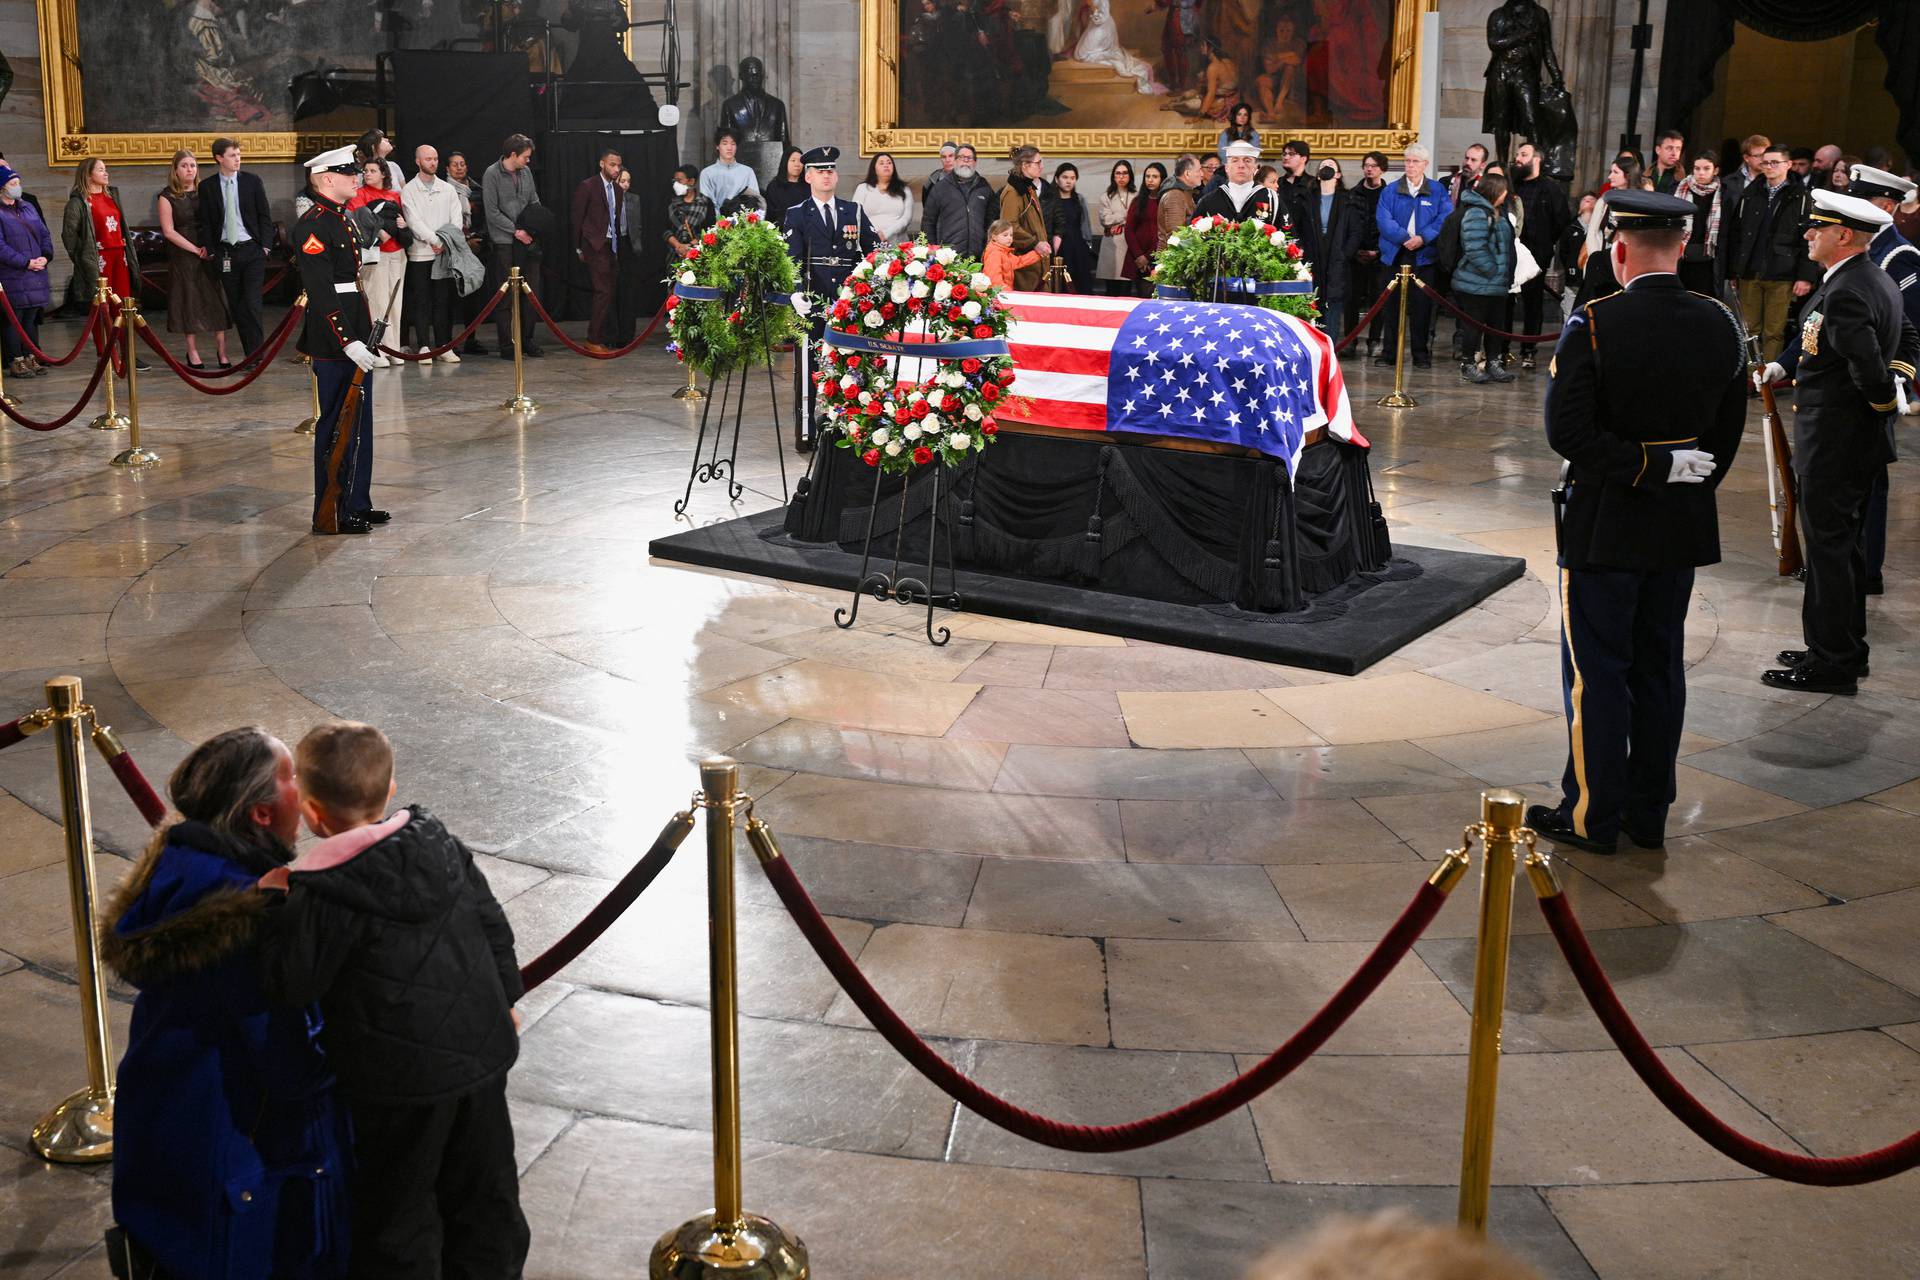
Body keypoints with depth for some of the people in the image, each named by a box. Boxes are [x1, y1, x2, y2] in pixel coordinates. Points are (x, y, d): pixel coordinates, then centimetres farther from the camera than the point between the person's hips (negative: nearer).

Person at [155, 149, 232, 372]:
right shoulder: (167, 197, -1)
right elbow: (169, 231, -7)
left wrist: (211, 246, -10)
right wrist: (195, 250, -13)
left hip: (211, 254, 2)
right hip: (183, 256, -2)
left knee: (217, 301, -2)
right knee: (189, 302, 2)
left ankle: (222, 352, 0)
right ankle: (192, 353, 8)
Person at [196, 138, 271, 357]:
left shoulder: (253, 181, 3)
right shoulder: (207, 186, 4)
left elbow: (265, 216, 4)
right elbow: (205, 222, 7)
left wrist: (265, 246, -3)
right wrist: (212, 252, 0)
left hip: (252, 250, -2)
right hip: (225, 253, 2)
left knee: (252, 304, -10)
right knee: (236, 306, 4)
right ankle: (250, 354, 11)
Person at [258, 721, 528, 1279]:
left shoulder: (323, 895, -20)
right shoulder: (442, 845, 0)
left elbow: (292, 984, -17)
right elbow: (493, 925, 10)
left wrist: (276, 909, -9)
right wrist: (504, 999, 23)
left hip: (400, 1081, -6)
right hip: (481, 1052, 6)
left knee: (399, 1211, 12)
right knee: (485, 1193, 22)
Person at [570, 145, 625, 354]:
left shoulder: (617, 189, 14)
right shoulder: (587, 186, -7)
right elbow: (577, 217, -4)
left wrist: (618, 245, 9)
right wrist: (579, 248, -3)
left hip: (612, 247, 7)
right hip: (595, 246, -7)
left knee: (609, 294, 7)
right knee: (603, 292, -13)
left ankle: (601, 340, 14)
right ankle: (593, 341, -9)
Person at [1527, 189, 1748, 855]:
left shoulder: (1593, 325, -16)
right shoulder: (1721, 324, 0)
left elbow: (1567, 431, -21)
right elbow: (1728, 429, 8)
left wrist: (1651, 467, -15)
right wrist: (1684, 477, 17)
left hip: (1605, 525, -5)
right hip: (1685, 526, 5)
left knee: (1597, 671, 4)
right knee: (1661, 666, 14)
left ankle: (1593, 815, 11)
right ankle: (1648, 812, 22)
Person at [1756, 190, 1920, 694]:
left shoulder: (1844, 295, -23)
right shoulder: (1878, 280, 10)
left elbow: (1869, 367, -29)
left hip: (1832, 444, -10)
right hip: (1862, 443, 10)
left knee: (1828, 548, -3)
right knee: (1847, 544, 18)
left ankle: (1832, 664, 4)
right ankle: (1847, 649, 28)